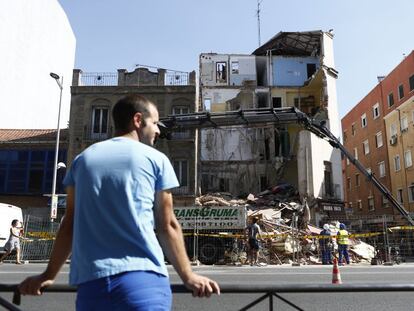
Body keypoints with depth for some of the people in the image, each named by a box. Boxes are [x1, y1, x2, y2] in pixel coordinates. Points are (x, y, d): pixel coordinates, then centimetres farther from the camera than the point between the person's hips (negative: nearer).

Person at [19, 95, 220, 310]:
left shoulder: (83, 159, 13)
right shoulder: (156, 159, 4)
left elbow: (70, 223, 13)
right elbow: (167, 226, 3)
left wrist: (49, 274, 23)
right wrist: (188, 277, 10)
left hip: (90, 281, 5)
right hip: (143, 278, -4)